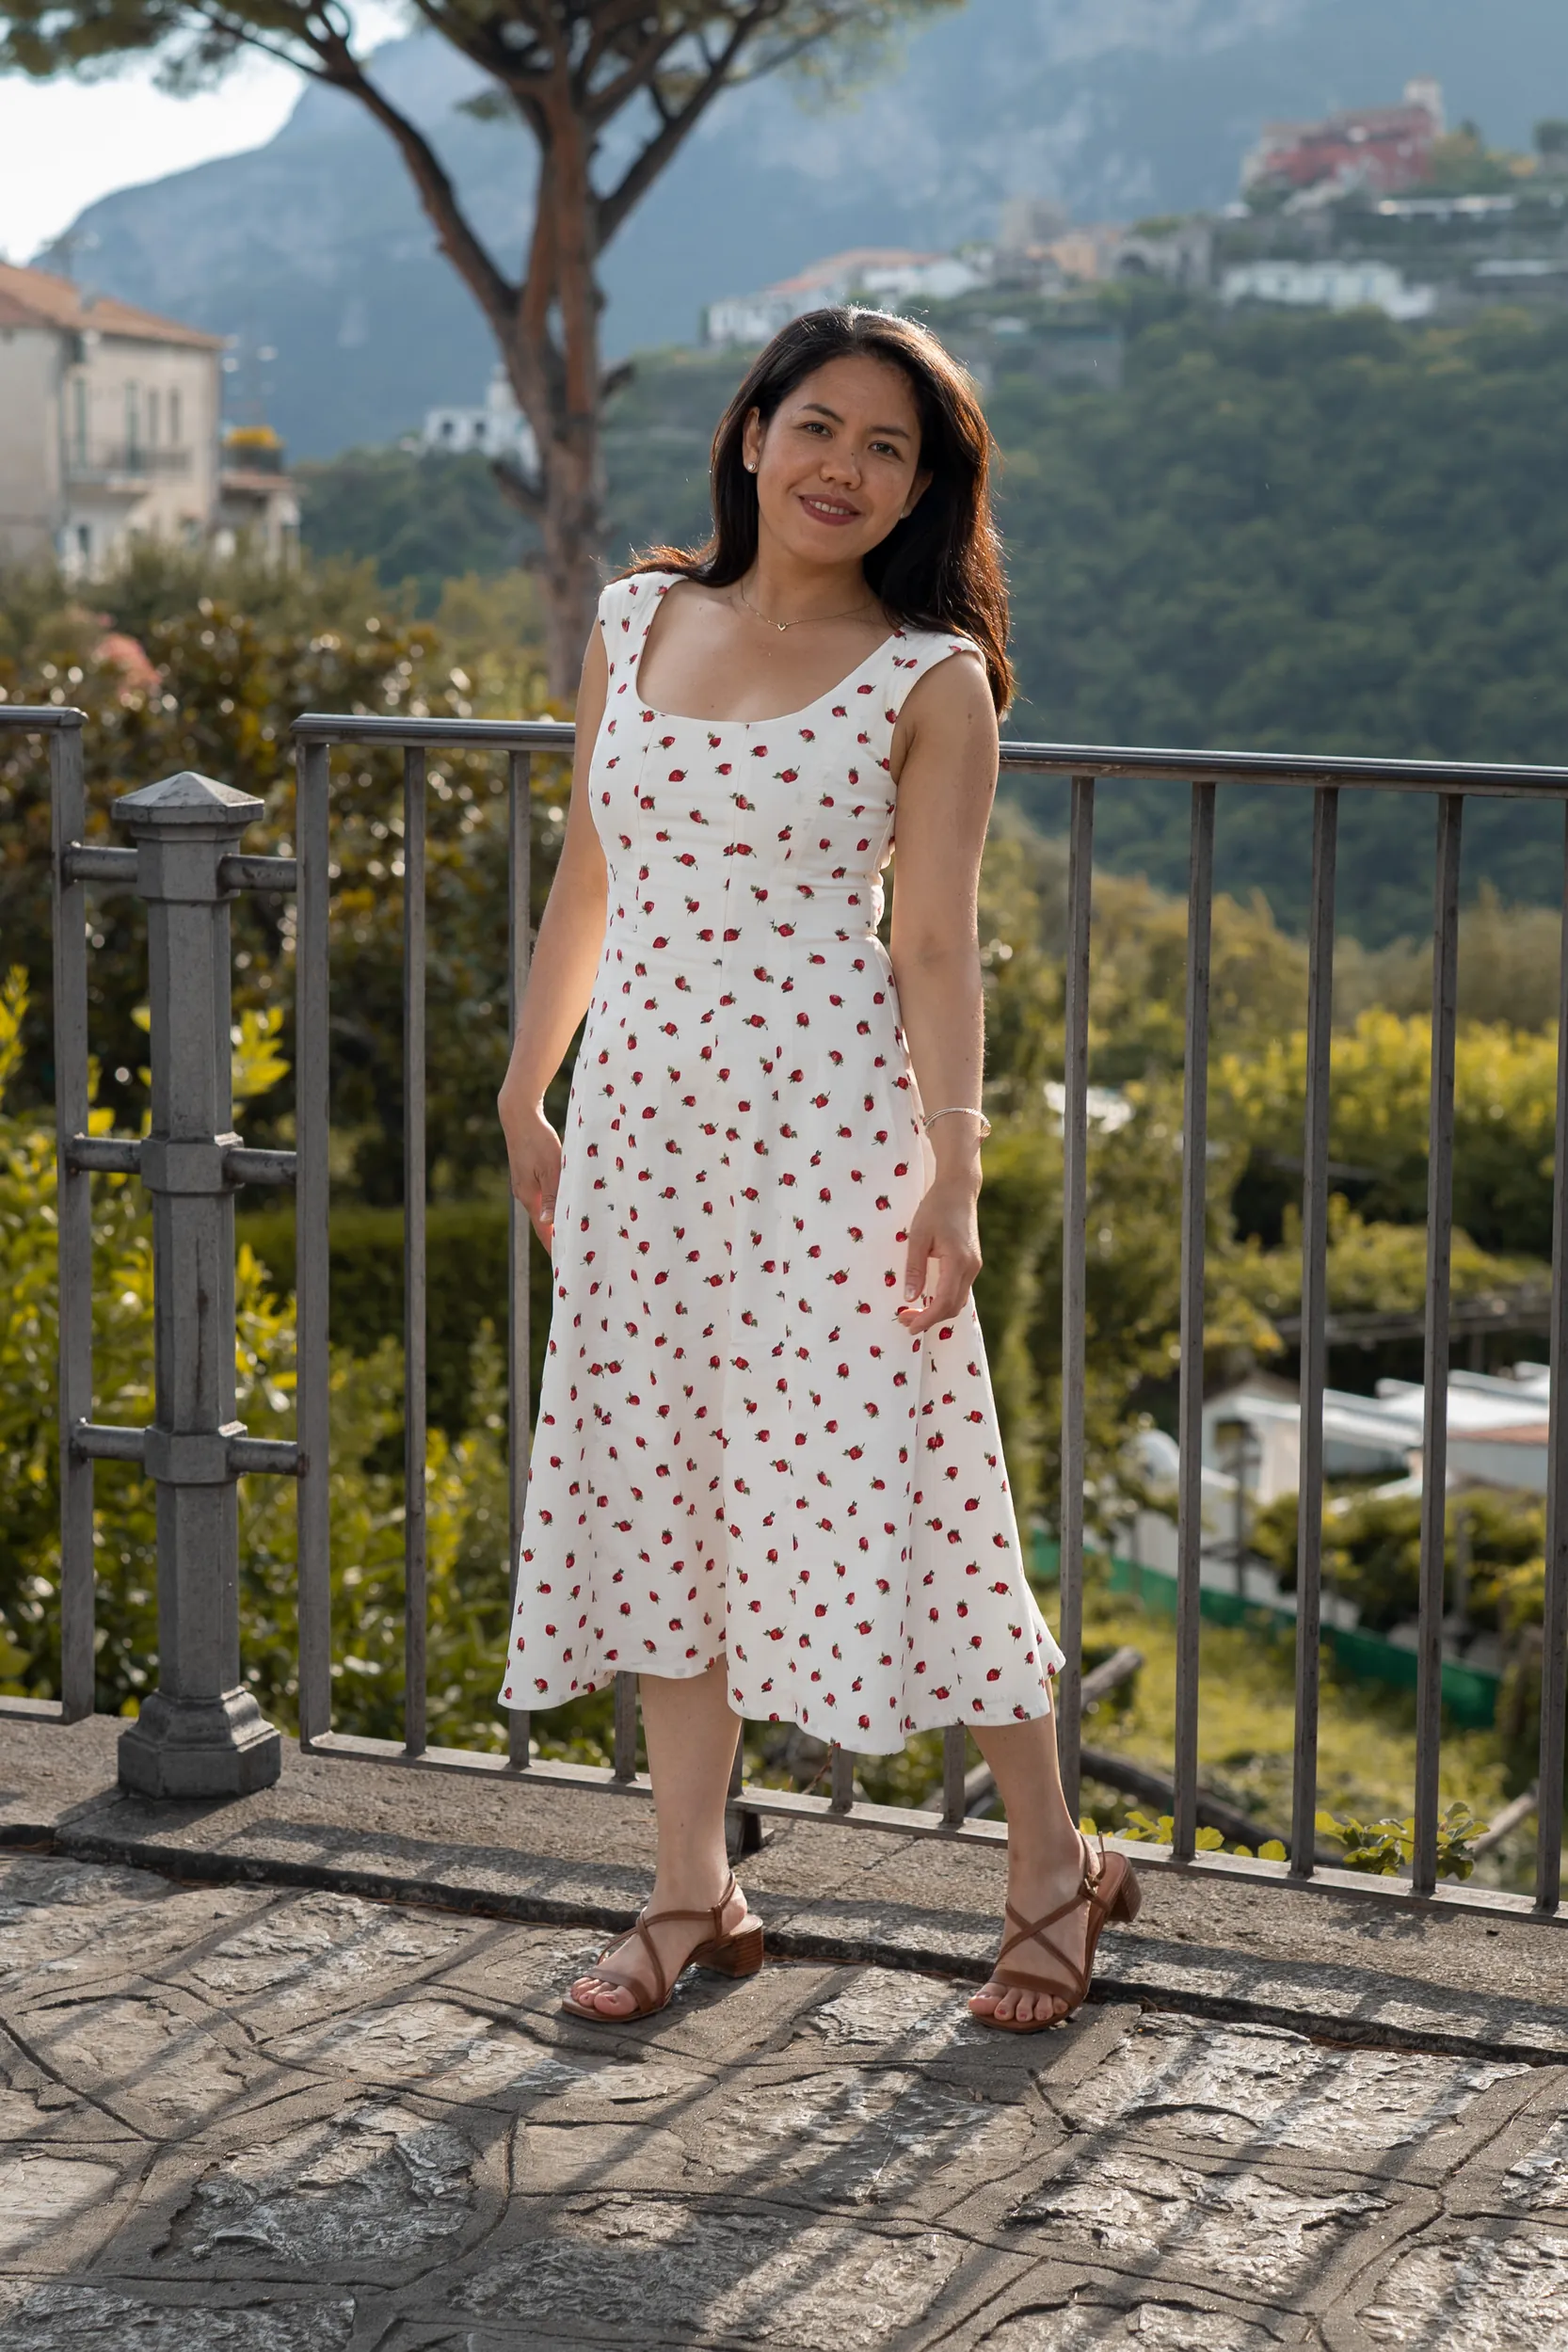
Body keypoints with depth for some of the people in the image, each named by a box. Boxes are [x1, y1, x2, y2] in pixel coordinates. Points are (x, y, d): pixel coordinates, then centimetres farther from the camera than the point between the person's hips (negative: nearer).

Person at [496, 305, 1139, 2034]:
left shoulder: (928, 679, -4)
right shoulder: (635, 623, 9)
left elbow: (936, 946, -6)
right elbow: (588, 876, 15)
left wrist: (952, 1172, -14)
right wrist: (524, 1093, 16)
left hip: (827, 1115, -5)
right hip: (642, 1111, 5)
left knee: (879, 1481, -3)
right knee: (656, 1486, 8)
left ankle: (1054, 1865, 14)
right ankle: (693, 1893, 20)